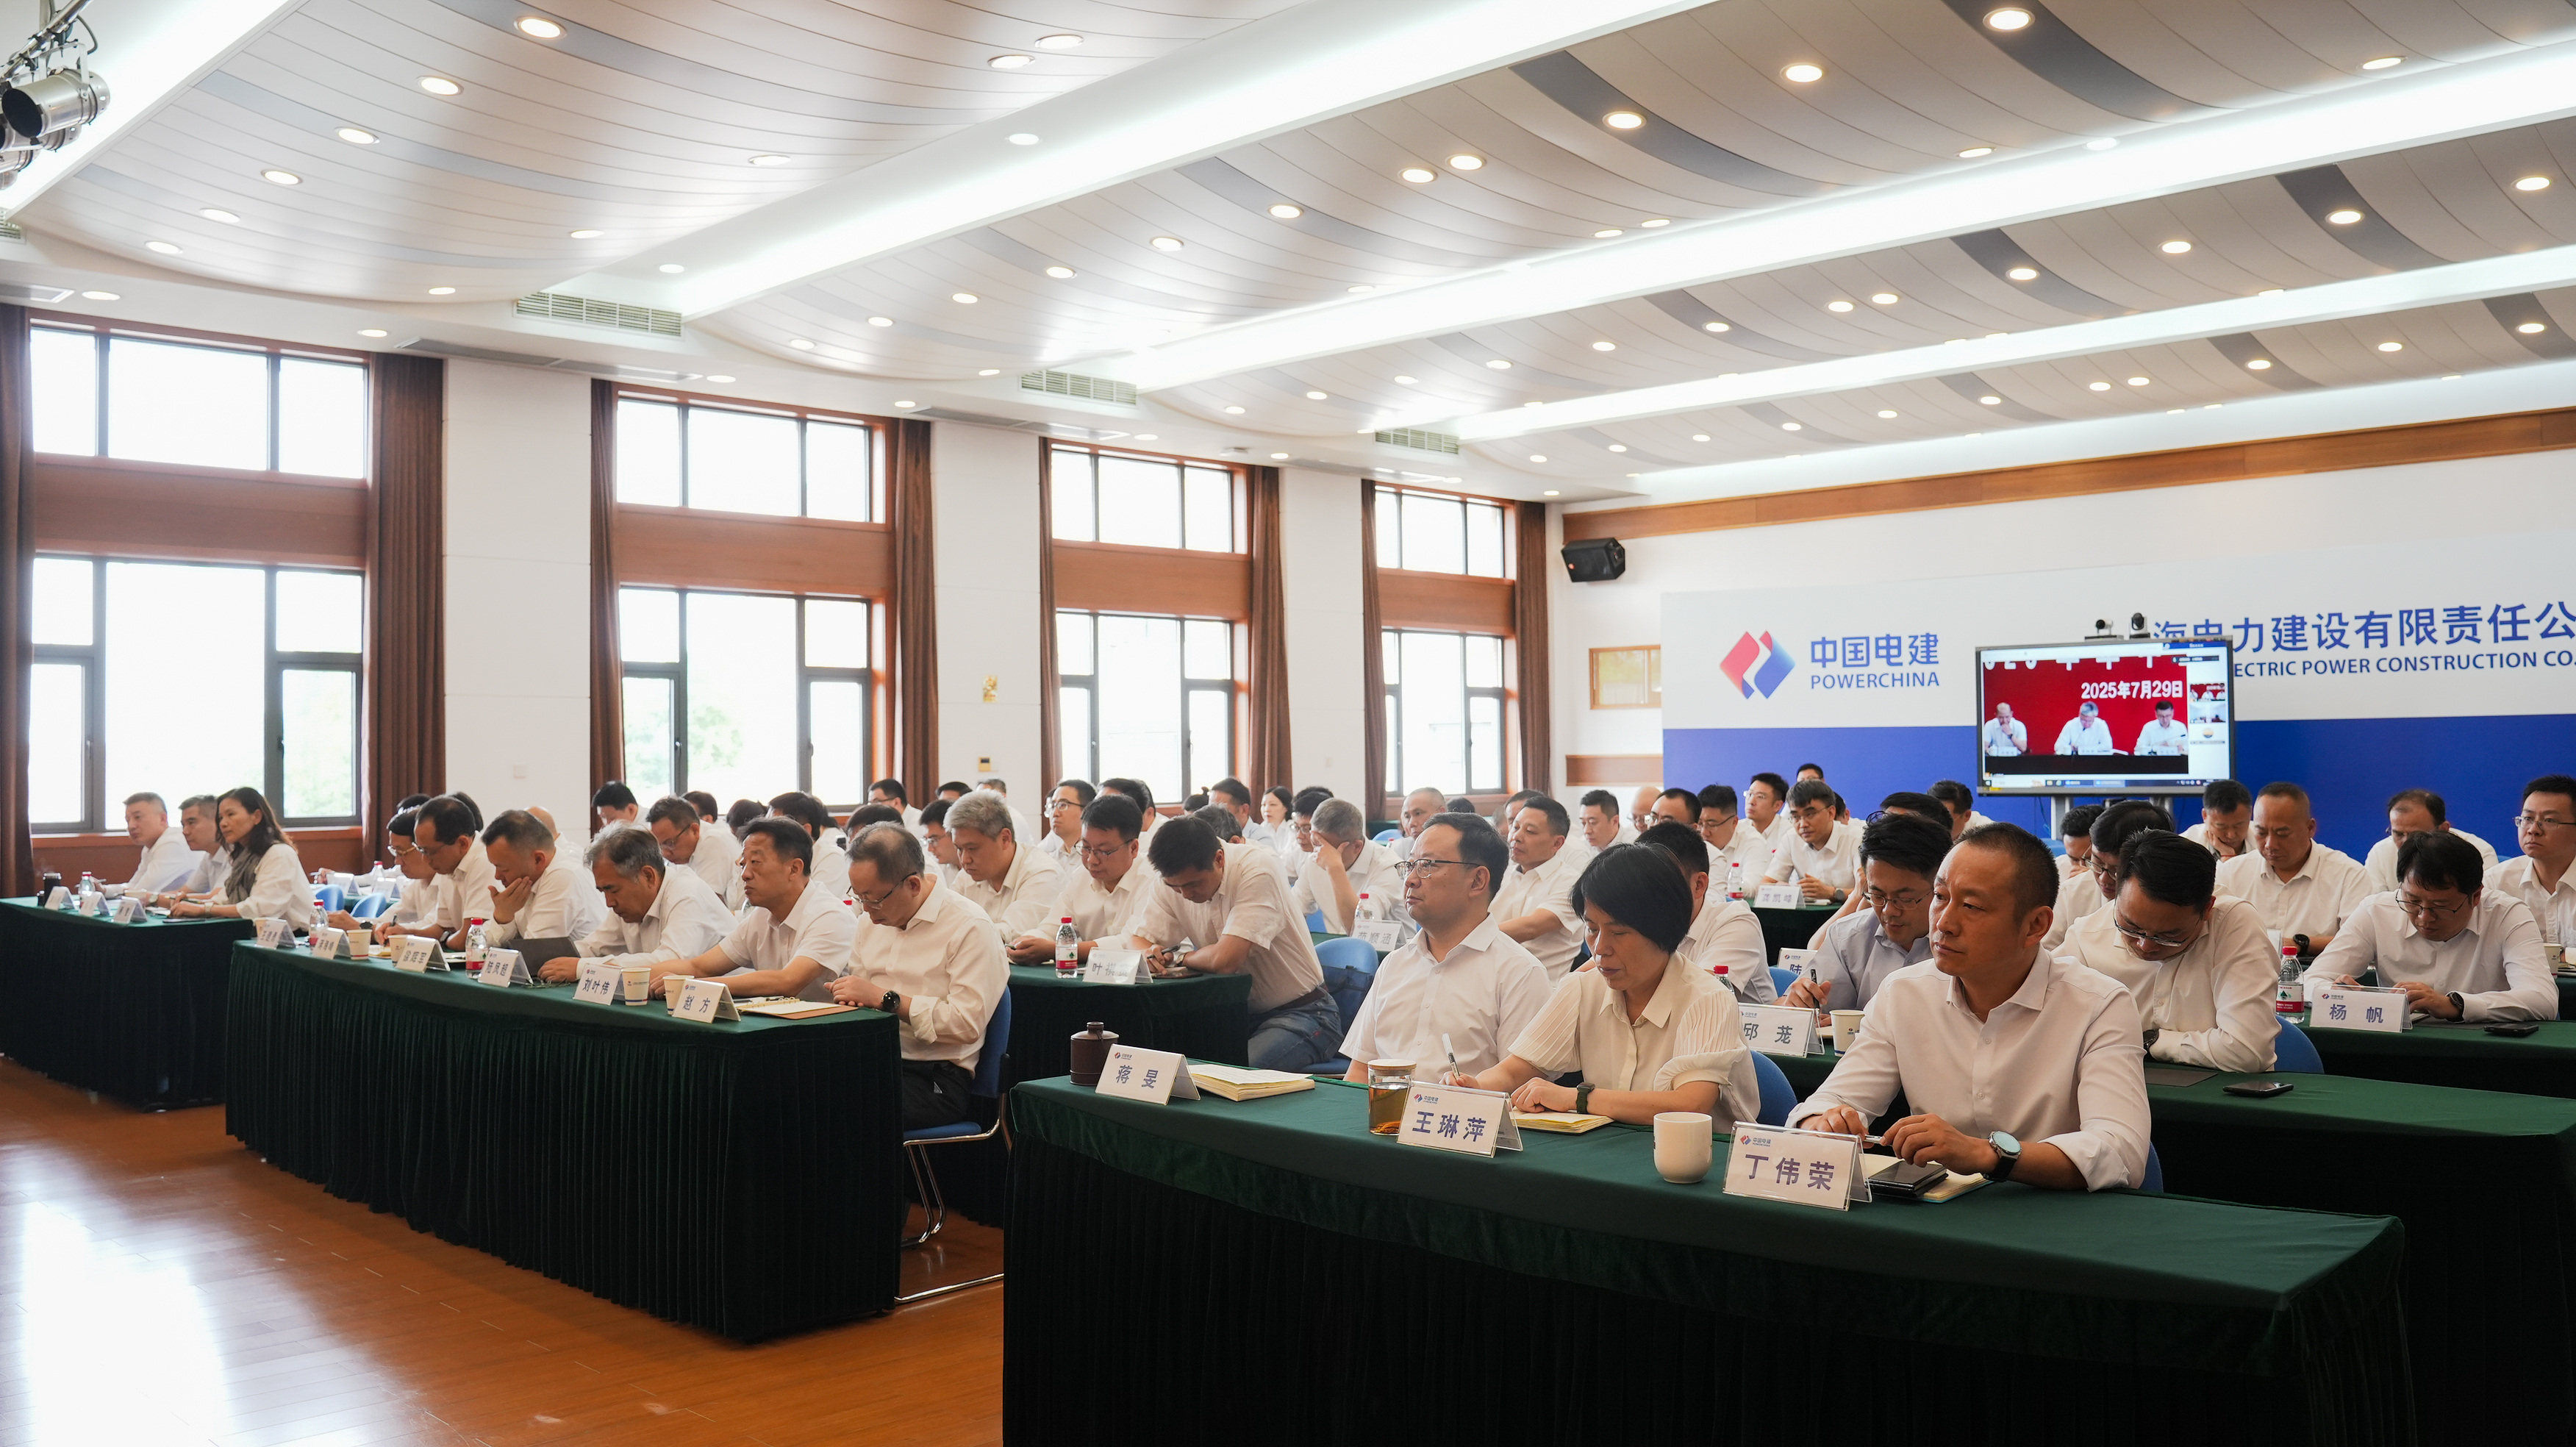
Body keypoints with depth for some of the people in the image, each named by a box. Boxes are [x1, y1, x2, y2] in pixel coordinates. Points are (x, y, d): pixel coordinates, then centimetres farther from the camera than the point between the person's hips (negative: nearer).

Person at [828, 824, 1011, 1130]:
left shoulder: (971, 929, -8)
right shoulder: (874, 921, 17)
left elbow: (967, 1023, -16)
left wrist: (885, 998, -16)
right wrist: (847, 991, 3)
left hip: (938, 1077, -7)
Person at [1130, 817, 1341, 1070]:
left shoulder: (1258, 868, -23)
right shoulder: (1173, 879, -3)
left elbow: (1226, 960, -31)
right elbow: (1138, 940, 3)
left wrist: (1178, 956, -12)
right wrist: (1150, 954, -21)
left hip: (1299, 1013, -6)